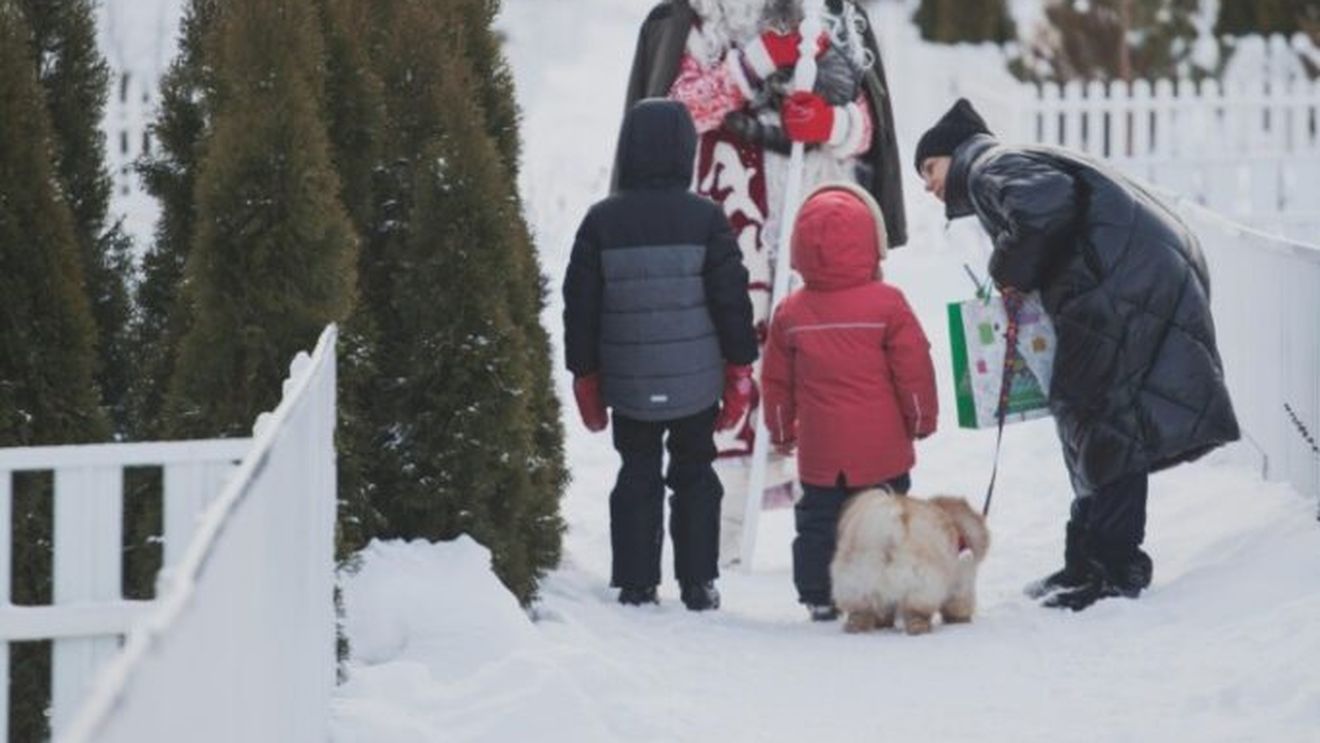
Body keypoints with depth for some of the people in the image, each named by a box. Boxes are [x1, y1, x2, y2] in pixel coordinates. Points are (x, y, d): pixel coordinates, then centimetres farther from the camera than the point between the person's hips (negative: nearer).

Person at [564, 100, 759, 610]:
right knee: (694, 476, 11)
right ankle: (698, 585, 10)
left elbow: (580, 305, 1)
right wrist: (740, 371, 6)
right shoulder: (705, 219, -7)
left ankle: (636, 585, 7)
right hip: (696, 382, 0)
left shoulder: (602, 222, -4)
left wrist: (585, 375, 12)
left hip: (629, 385, 1)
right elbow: (731, 298, -4)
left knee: (637, 477, 10)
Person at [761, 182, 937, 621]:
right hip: (880, 449, -2)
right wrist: (922, 419, 9)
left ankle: (819, 597, 13)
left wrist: (782, 431, 22)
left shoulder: (791, 313, 0)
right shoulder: (886, 305, -9)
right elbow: (913, 369, -6)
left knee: (818, 521, 12)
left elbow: (777, 381, 8)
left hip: (819, 451, 2)